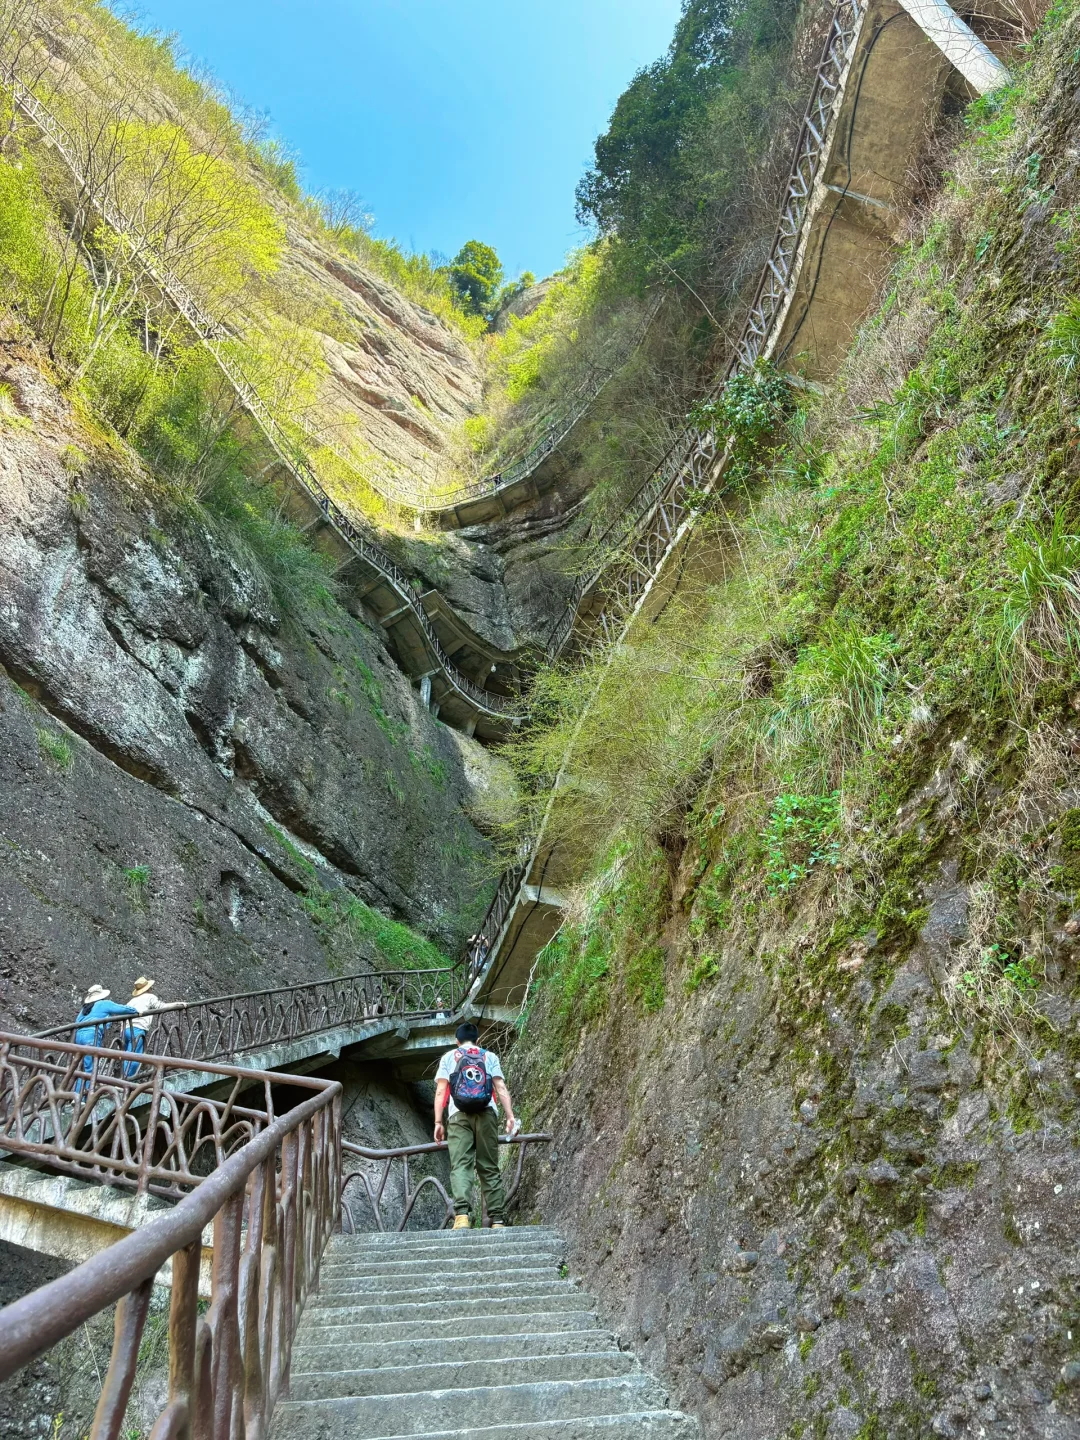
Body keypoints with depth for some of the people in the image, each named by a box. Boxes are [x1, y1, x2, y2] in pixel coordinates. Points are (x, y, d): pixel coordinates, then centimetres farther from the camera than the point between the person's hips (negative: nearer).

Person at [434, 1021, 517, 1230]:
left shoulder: (448, 1057, 18)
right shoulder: (490, 1056, 20)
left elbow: (440, 1091, 8)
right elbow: (501, 1088, 7)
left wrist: (438, 1122, 6)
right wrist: (510, 1116, 3)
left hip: (459, 1115, -1)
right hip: (486, 1114, 1)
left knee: (460, 1165, -7)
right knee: (489, 1168, 5)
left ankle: (461, 1215, -25)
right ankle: (498, 1220, -2)